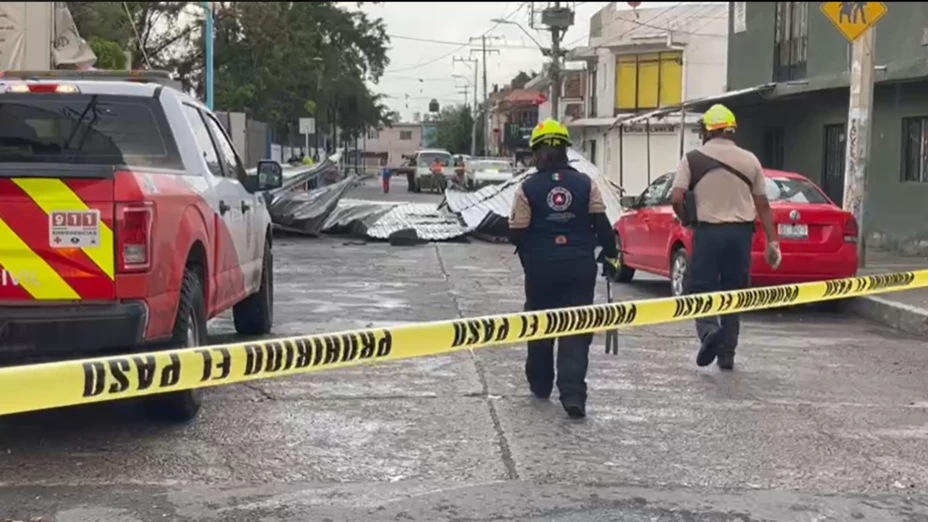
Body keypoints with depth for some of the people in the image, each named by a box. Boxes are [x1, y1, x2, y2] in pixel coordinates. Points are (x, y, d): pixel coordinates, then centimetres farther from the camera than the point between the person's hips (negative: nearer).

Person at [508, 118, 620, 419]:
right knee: (576, 330, 1)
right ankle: (573, 394, -11)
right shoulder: (585, 184, 0)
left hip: (541, 267, 0)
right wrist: (610, 255, 10)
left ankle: (540, 384, 29)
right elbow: (601, 223, -2)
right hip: (580, 267, 1)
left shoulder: (528, 188, -5)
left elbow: (517, 233, -5)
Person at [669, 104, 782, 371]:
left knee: (701, 289, 6)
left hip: (708, 230, -3)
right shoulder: (749, 160, 7)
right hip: (741, 232, 3)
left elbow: (676, 198, -10)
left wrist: (687, 221, 8)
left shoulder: (693, 159, -1)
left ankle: (709, 330, -22)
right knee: (732, 292, 12)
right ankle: (727, 353, 14)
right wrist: (772, 241, 10)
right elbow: (762, 205, 7)